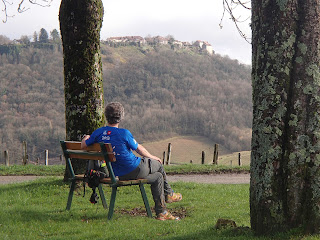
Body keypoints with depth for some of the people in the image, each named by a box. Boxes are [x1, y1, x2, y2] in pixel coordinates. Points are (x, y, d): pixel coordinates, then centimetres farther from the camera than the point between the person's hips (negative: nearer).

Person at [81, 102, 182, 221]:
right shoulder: (124, 133, -20)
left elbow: (83, 145, 7)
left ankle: (161, 212, 23)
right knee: (158, 164, 23)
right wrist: (153, 157, 12)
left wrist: (87, 138, 31)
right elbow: (139, 149, -7)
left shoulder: (98, 132, -4)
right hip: (135, 170, -7)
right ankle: (168, 194, 43)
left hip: (119, 174, 7)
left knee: (157, 176, 23)